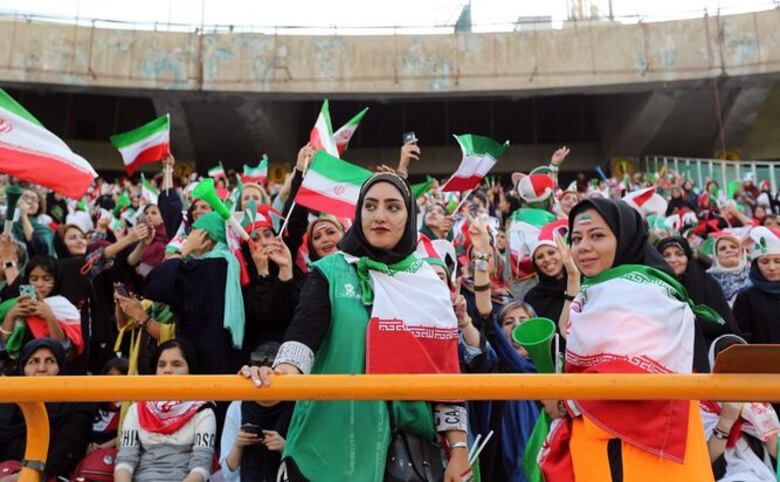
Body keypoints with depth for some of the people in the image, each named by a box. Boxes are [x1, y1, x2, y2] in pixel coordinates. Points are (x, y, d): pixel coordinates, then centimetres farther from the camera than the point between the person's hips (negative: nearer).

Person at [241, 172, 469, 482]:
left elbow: (447, 370, 4)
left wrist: (458, 449, 1)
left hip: (411, 442, 3)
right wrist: (284, 374, -39)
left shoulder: (429, 285, 5)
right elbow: (304, 331, -18)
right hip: (335, 443, -2)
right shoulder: (331, 272, -1)